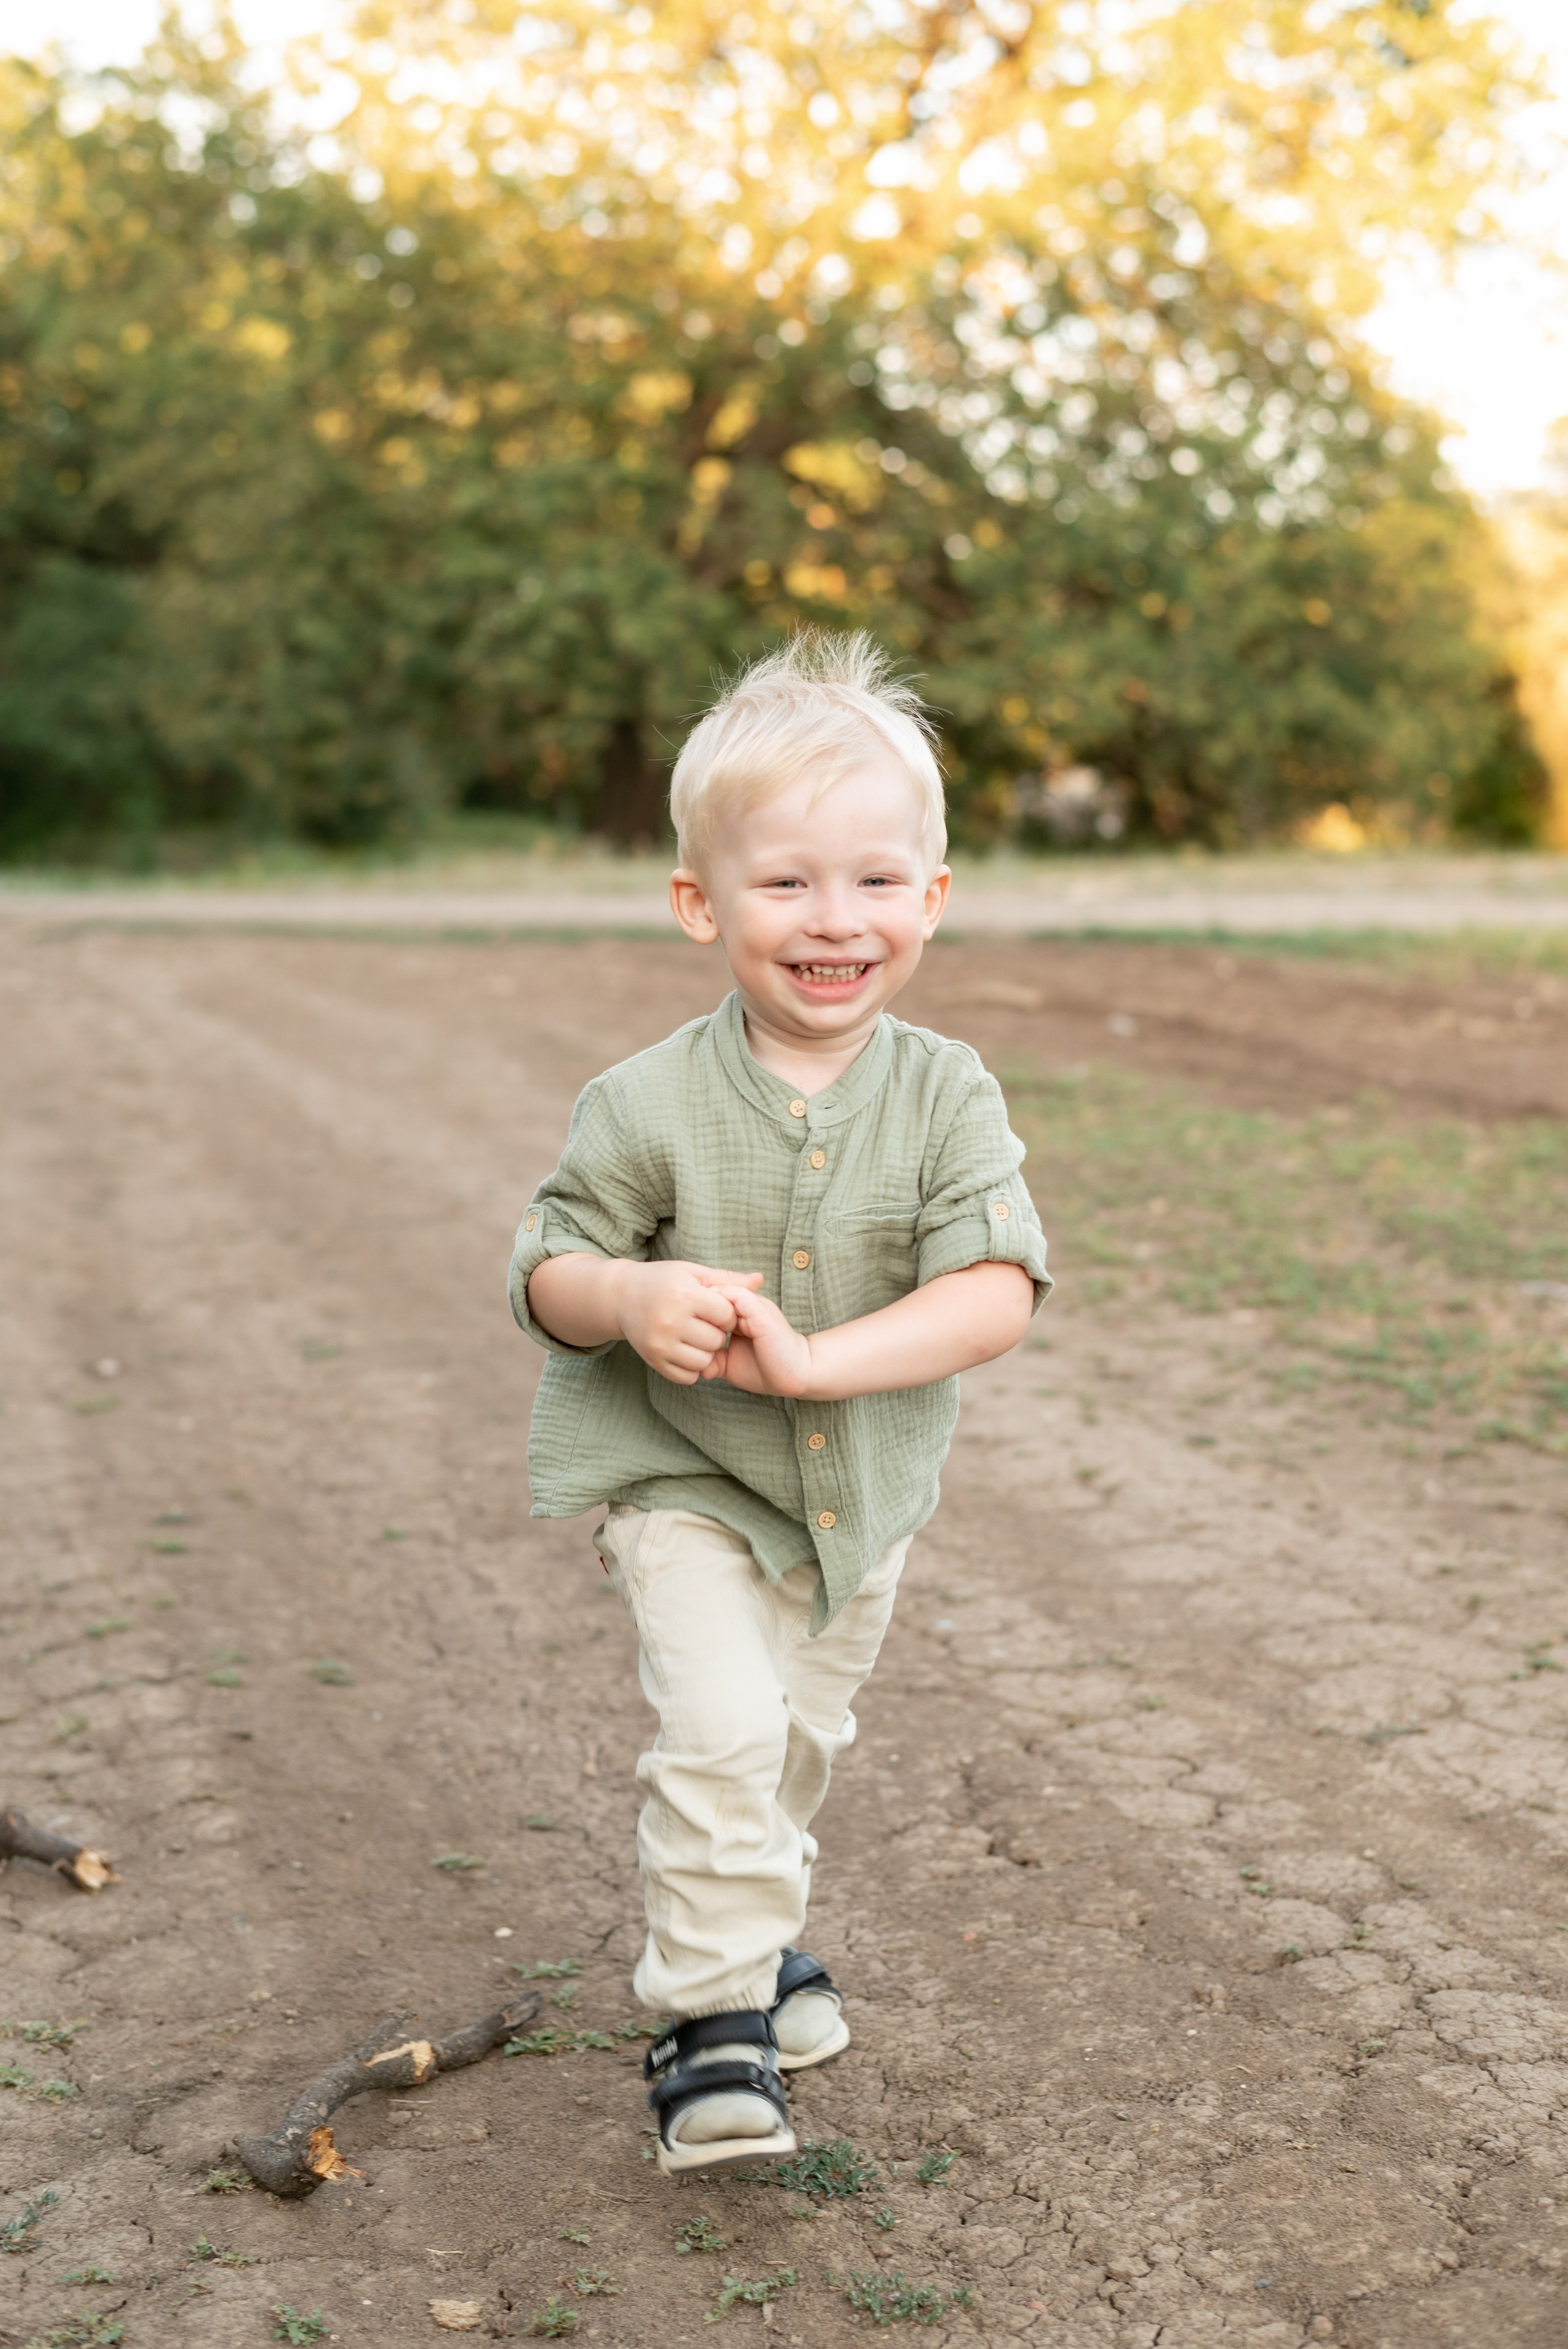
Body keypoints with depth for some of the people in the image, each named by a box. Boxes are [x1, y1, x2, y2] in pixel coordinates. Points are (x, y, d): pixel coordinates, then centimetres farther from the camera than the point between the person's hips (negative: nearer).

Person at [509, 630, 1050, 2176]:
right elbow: (547, 1268, -9)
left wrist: (810, 1358, -34)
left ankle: (748, 1925, 49)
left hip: (862, 1495, 3)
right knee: (721, 1723, -21)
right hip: (680, 1484, -3)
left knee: (799, 1741, 21)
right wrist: (628, 1298, -32)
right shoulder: (650, 1106, -17)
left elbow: (997, 1293, -23)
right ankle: (713, 2022, -4)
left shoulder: (947, 1096, -14)